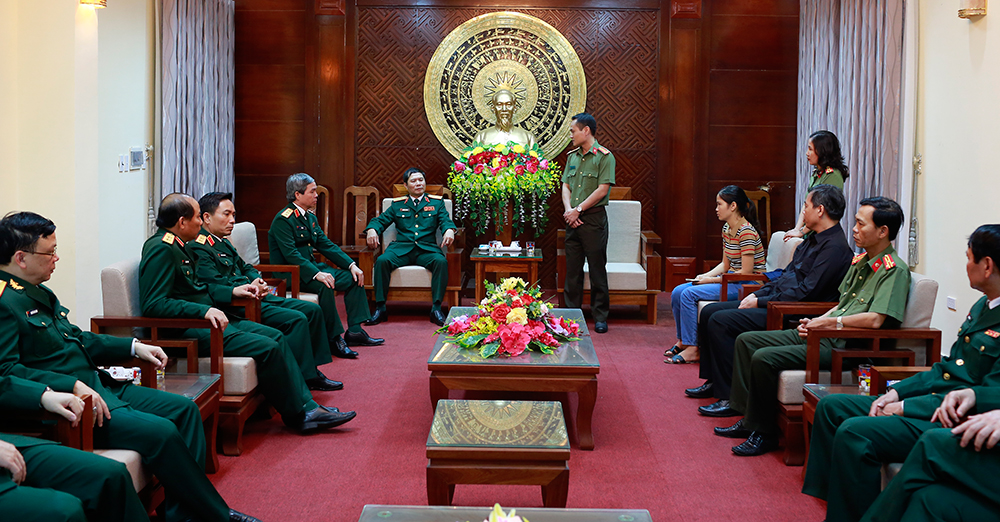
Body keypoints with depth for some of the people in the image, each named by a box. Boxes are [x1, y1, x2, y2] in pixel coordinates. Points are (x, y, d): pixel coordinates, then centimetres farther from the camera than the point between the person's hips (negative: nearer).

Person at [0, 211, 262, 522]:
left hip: (98, 385, 11)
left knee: (184, 409, 4)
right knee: (161, 431, -23)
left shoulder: (36, 292, 17)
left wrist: (134, 347, 18)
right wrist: (74, 386, -28)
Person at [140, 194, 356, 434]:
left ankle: (307, 407, 1)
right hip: (186, 329, -11)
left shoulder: (176, 246, 15)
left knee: (276, 337, 4)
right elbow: (153, 304, -24)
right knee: (267, 348, -18)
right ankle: (297, 414, -3)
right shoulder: (160, 249, -15)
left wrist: (232, 292, 13)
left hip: (206, 318, 11)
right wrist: (204, 311, -30)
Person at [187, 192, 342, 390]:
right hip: (236, 306, -11)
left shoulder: (223, 242, 21)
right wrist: (249, 288, -17)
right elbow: (214, 284, -22)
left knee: (312, 310, 4)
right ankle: (305, 380, -16)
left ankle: (312, 372, 6)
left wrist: (258, 281, 5)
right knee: (296, 319, -24)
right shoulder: (198, 248, -11)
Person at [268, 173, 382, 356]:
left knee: (354, 278, 0)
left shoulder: (310, 217, 14)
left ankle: (354, 331, -1)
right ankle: (334, 339, -27)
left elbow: (326, 245, 13)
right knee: (325, 285, -35)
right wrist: (316, 274, -35)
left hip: (311, 266, 10)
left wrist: (351, 265, 0)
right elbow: (291, 255, -25)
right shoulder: (283, 220, -15)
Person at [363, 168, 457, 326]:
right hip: (401, 248, 1)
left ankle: (436, 308, -29)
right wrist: (372, 230, -8)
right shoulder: (397, 204, 21)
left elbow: (446, 221, 6)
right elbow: (381, 220, 17)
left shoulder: (437, 203, 18)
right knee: (382, 261, -29)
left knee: (441, 261, -33)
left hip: (427, 248, -1)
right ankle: (380, 308, -24)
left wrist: (449, 230, -19)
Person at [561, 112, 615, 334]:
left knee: (597, 269, -1)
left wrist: (578, 210, -13)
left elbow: (603, 189, -12)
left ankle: (600, 317, 5)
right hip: (573, 220, 6)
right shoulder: (572, 156, 14)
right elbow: (566, 186, 12)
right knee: (572, 268, 8)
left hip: (593, 218, -6)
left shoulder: (604, 156, -6)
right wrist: (568, 209, -6)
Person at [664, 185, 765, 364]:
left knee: (689, 294, -21)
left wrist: (711, 280, -17)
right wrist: (706, 275, -3)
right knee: (677, 292, -1)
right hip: (731, 280, 9)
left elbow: (746, 272, -21)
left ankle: (692, 349, -14)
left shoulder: (746, 232, -19)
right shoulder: (726, 229, 10)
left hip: (746, 285, -9)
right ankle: (682, 341, 12)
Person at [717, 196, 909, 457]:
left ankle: (765, 433, -7)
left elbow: (875, 320, -24)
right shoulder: (859, 261, 16)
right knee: (746, 340, 8)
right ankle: (748, 418, 11)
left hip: (844, 346, -10)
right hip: (821, 336, 10)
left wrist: (827, 322, -15)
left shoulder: (894, 270, -13)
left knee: (764, 358, -23)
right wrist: (814, 321, 4)